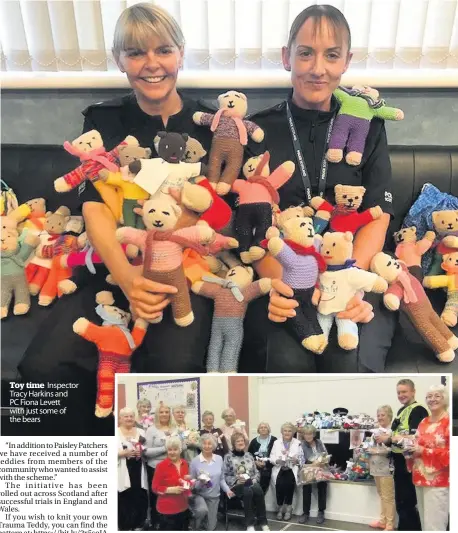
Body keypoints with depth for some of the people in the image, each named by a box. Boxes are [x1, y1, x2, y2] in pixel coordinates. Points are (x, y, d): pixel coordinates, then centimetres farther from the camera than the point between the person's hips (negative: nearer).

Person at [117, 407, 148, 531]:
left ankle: (138, 526, 23)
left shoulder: (140, 432, 11)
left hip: (138, 473, 4)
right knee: (124, 502, -1)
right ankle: (124, 527, 15)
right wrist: (124, 453, -20)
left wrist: (142, 451, -7)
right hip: (123, 474, -3)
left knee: (140, 500, 6)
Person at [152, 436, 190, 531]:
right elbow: (155, 488, -11)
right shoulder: (161, 465, -14)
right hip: (167, 509, -6)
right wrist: (170, 489, -22)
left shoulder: (184, 463, 3)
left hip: (183, 507, 6)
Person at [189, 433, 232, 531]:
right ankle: (196, 528, -5)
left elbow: (221, 479, 8)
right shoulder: (195, 461, -13)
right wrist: (200, 482, -27)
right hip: (199, 494, -3)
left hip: (214, 496, 3)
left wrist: (227, 490, -6)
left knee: (211, 527, 5)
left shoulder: (219, 459, -3)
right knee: (203, 510, -34)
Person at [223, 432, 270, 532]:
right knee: (248, 492, -37)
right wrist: (236, 480, -16)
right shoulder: (228, 457, 2)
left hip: (251, 482, 4)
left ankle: (263, 522, -22)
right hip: (236, 485, -3)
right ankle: (250, 524, -27)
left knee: (258, 490, -32)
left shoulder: (249, 456, 16)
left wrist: (253, 480, -5)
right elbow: (225, 475, -3)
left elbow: (256, 472, 16)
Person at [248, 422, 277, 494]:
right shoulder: (254, 441, 11)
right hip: (256, 469, 3)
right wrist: (255, 461, -8)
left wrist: (266, 463, -14)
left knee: (264, 488, -6)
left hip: (268, 470, -3)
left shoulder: (274, 440, -2)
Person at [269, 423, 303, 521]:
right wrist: (277, 460, -15)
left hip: (292, 470, -1)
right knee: (280, 484, -26)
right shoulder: (276, 442, 12)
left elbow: (302, 458, 5)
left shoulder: (297, 443, 10)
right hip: (279, 469, 1)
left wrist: (297, 460, -16)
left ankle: (288, 508, -5)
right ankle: (280, 508, -1)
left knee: (289, 483, -29)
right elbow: (271, 458, 6)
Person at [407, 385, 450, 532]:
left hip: (438, 482, -7)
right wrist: (411, 449, 5)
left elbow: (451, 453, -18)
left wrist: (424, 451, -19)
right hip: (420, 479, 7)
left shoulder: (449, 422, -10)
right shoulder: (423, 422, 14)